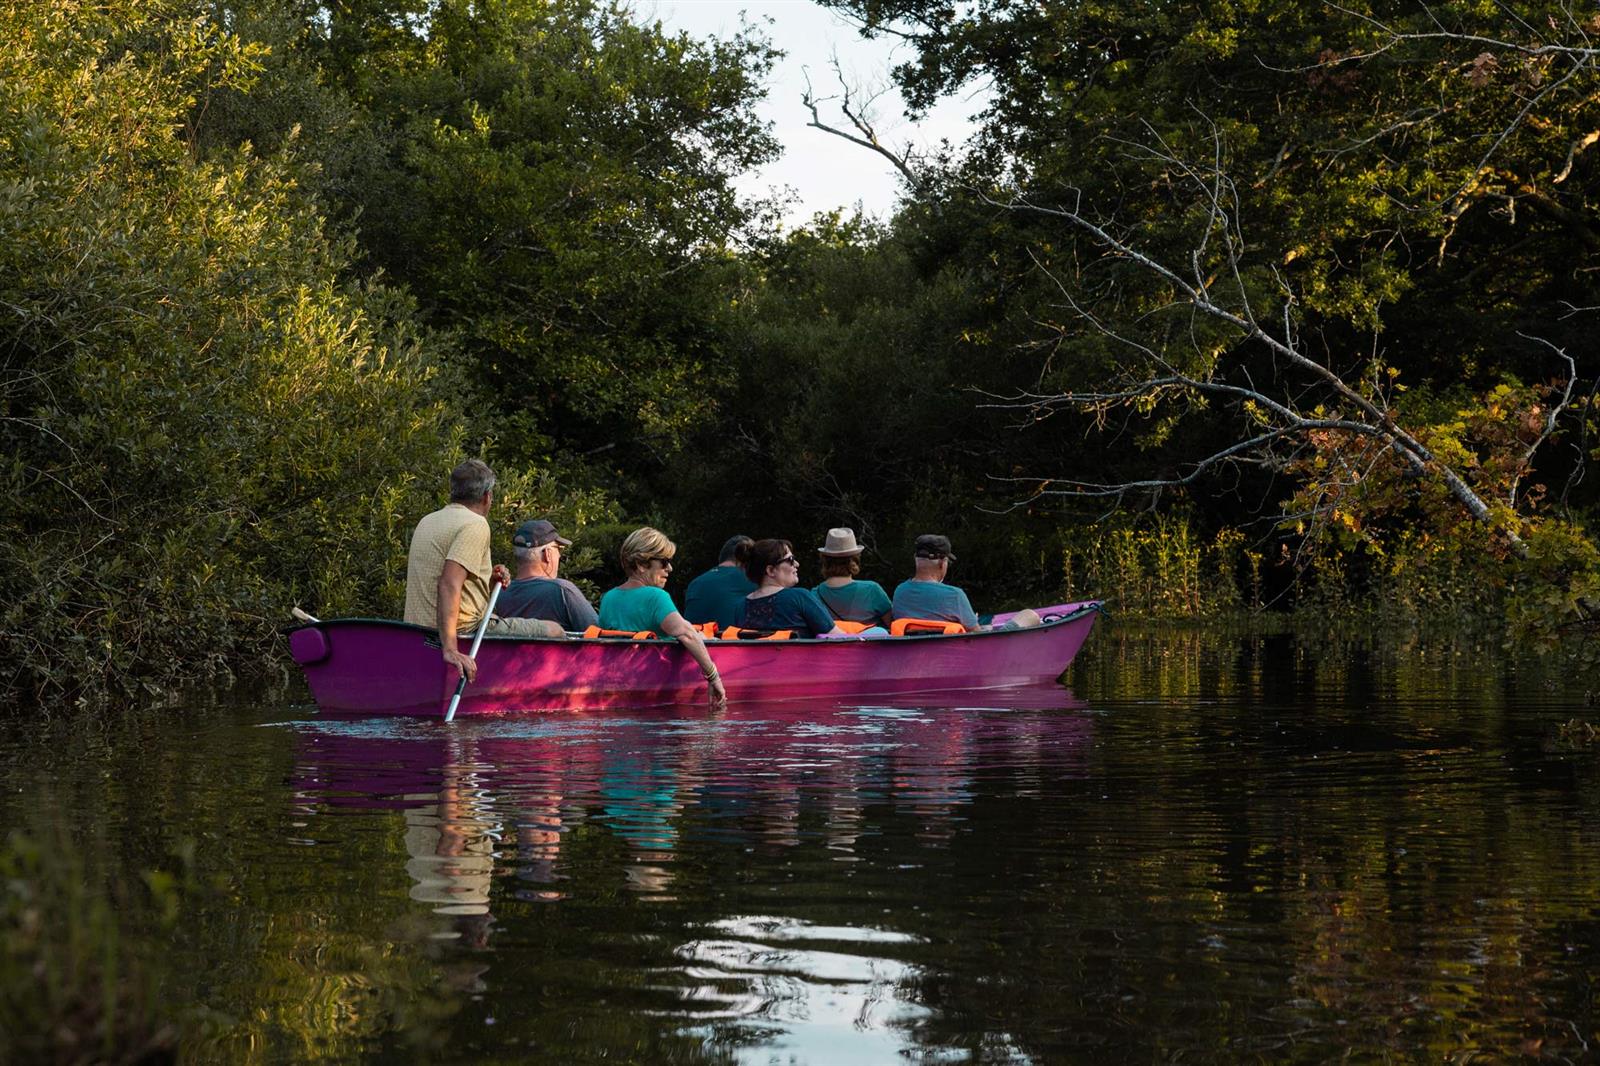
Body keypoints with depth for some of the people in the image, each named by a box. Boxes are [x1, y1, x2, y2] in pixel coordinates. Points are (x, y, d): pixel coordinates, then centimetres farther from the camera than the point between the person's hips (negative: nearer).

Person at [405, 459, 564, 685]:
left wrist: (487, 578, 13)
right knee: (553, 632, -2)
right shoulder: (475, 525, -12)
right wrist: (450, 649, -32)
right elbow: (449, 585, -26)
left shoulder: (426, 522, 16)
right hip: (463, 631, -9)